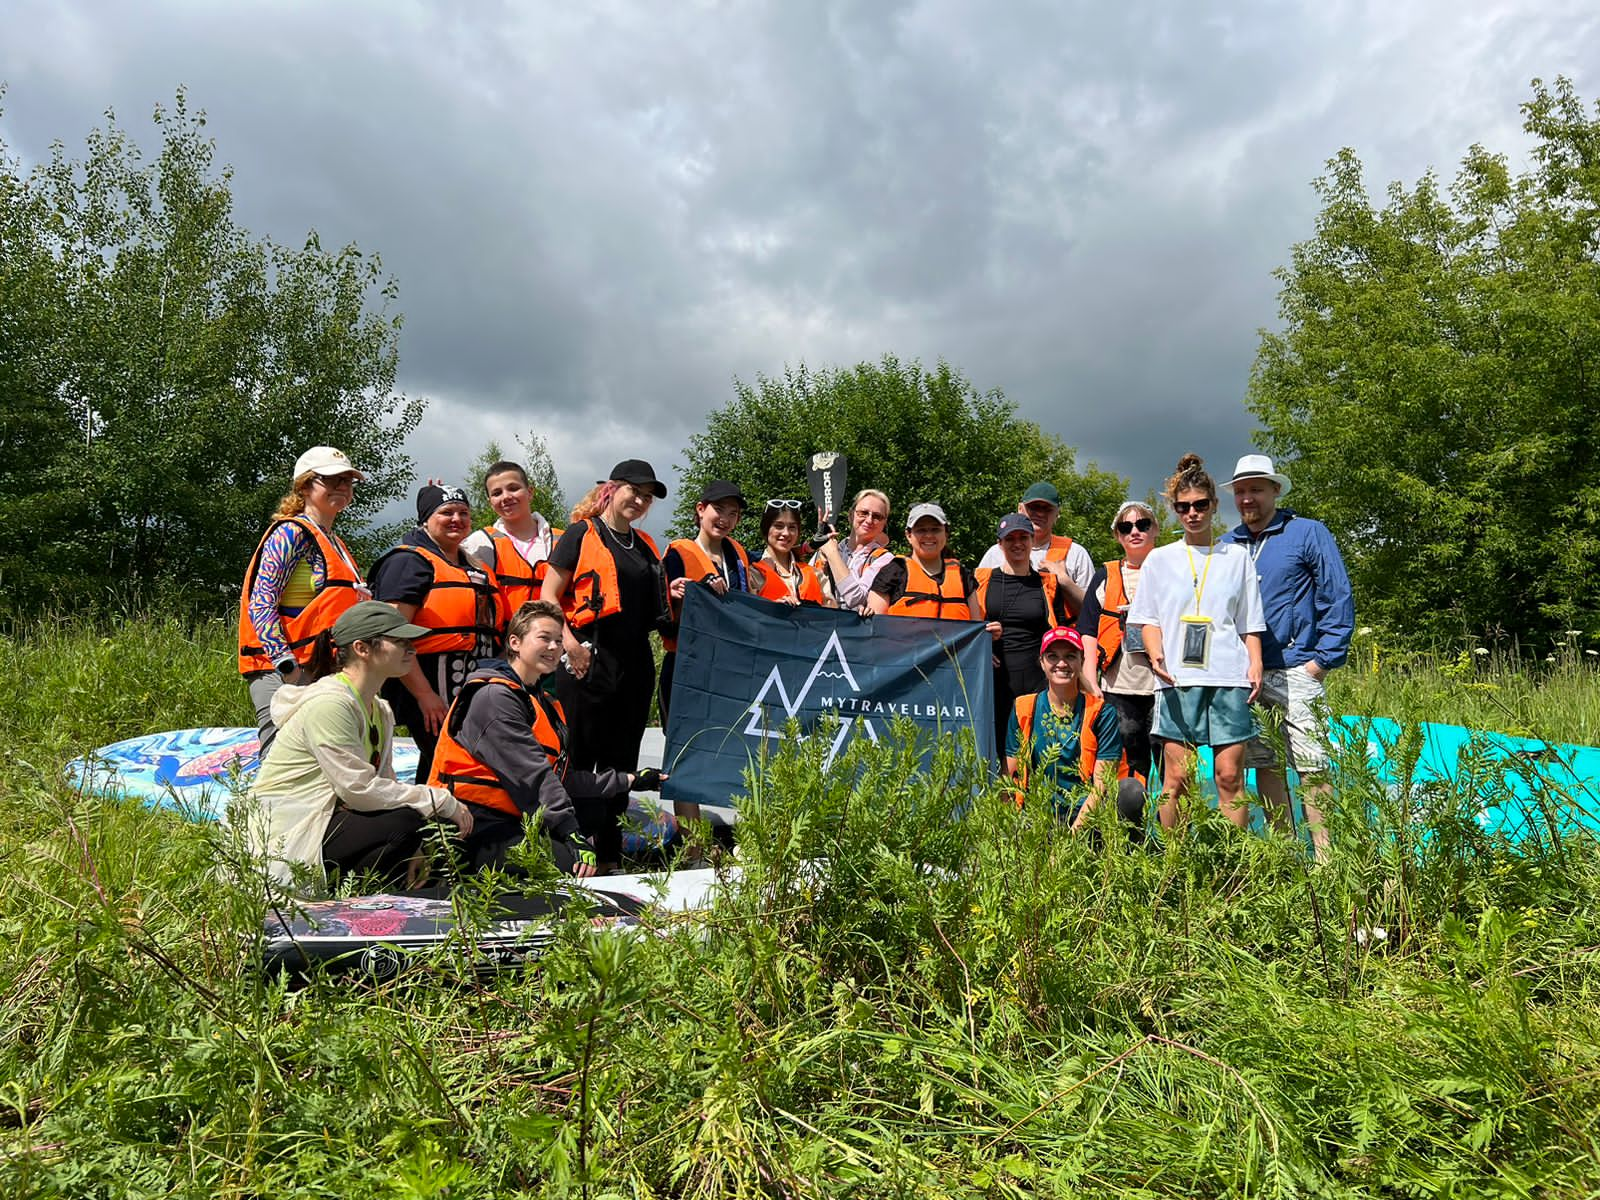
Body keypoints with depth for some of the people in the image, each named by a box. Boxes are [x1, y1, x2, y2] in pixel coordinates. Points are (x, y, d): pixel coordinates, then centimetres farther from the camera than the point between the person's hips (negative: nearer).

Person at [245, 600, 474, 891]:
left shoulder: (380, 711, 10)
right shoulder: (328, 704, -19)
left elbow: (385, 783, 5)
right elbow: (360, 789, -24)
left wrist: (411, 851, -8)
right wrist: (442, 801, -19)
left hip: (327, 819, 9)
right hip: (284, 838, -9)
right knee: (406, 821, -25)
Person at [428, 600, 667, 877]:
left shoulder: (544, 703, 19)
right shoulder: (494, 696, -12)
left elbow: (563, 777, 16)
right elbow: (533, 775, -21)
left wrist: (629, 780, 15)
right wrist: (573, 834, -26)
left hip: (517, 822, 10)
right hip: (480, 828, -10)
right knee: (571, 866, -27)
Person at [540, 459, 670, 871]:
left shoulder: (645, 545, 18)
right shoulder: (582, 534, 0)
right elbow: (548, 596, -5)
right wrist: (570, 645, -16)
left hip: (636, 662, 6)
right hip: (590, 660, -6)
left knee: (621, 761, 11)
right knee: (579, 759, 0)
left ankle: (610, 856, 20)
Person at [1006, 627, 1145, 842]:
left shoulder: (1102, 713, 0)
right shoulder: (1022, 709, 6)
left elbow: (1101, 786, -7)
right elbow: (1009, 778, 6)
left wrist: (1073, 832, -21)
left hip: (1089, 816, 0)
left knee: (1131, 790, -30)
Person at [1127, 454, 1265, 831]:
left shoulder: (1236, 556, 13)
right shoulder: (1159, 559, 13)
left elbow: (1250, 623, 14)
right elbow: (1150, 619, 10)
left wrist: (1255, 663, -1)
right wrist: (1155, 654, -9)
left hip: (1229, 677, 0)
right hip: (1177, 678, 0)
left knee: (1230, 775, -4)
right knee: (1175, 779, -1)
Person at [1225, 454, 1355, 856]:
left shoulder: (1308, 533, 0)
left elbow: (1338, 599, -3)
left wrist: (1323, 659, -10)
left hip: (1295, 672, -5)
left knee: (1311, 766, -5)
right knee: (1266, 766, 9)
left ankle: (1323, 857, 1)